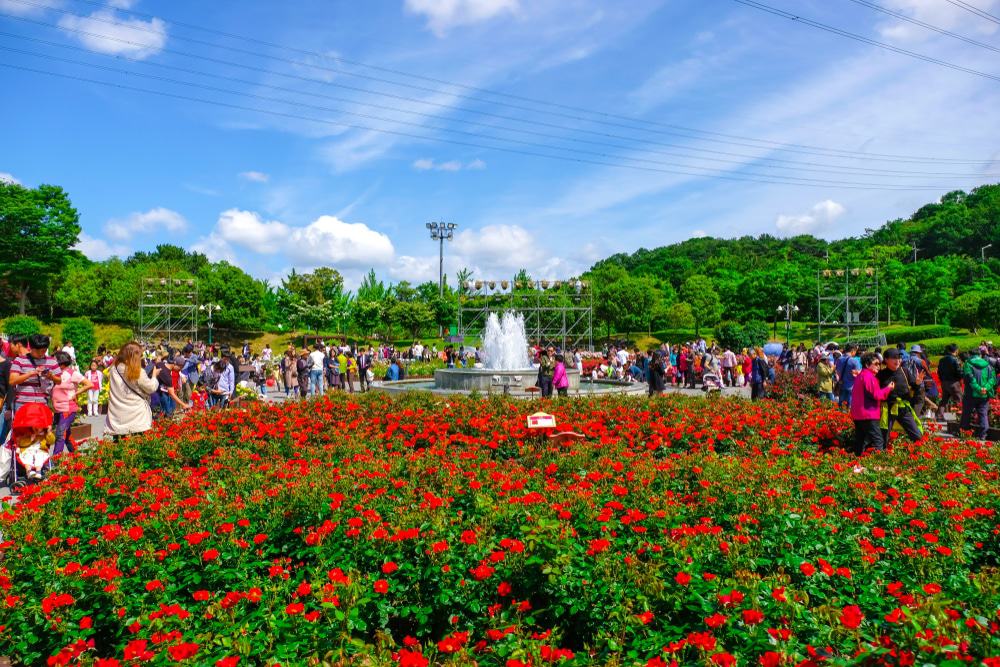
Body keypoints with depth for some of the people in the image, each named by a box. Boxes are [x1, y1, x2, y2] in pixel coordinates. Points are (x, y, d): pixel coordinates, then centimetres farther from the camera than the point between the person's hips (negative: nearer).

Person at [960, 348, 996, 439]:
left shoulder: (968, 364, -4)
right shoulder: (988, 365, 10)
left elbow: (970, 378, -18)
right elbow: (993, 378, -2)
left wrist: (978, 388, -22)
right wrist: (986, 388, -14)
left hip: (971, 395, -3)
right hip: (985, 395, 3)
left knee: (967, 413, 11)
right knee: (983, 414, 8)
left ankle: (964, 431, 18)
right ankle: (982, 435, 3)